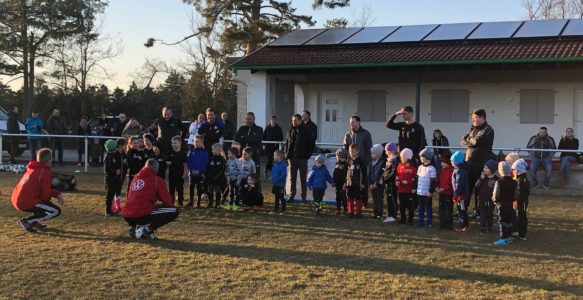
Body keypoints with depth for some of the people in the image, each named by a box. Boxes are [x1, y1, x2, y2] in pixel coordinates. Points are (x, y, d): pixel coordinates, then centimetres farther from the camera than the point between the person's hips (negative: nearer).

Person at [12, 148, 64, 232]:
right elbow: (45, 194, -12)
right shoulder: (45, 172, -10)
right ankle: (26, 221, -8)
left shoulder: (33, 168, 17)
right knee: (56, 211, -3)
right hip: (27, 203, -9)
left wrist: (57, 194, 12)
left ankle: (34, 222, 18)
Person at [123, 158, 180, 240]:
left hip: (127, 216, 7)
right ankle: (149, 229, -8)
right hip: (142, 216, -6)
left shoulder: (136, 178, 17)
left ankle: (132, 227, 12)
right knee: (174, 211, 2)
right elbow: (168, 202, 3)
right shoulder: (157, 180, 0)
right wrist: (160, 204, 25)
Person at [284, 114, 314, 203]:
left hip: (302, 158, -3)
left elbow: (311, 145, 1)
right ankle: (291, 196, 12)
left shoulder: (306, 131, -2)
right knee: (292, 178, 6)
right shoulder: (290, 131, 7)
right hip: (292, 158, 3)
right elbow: (286, 144, 14)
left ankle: (304, 197, 9)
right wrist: (286, 154, 3)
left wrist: (307, 155, -6)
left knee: (303, 178, 3)